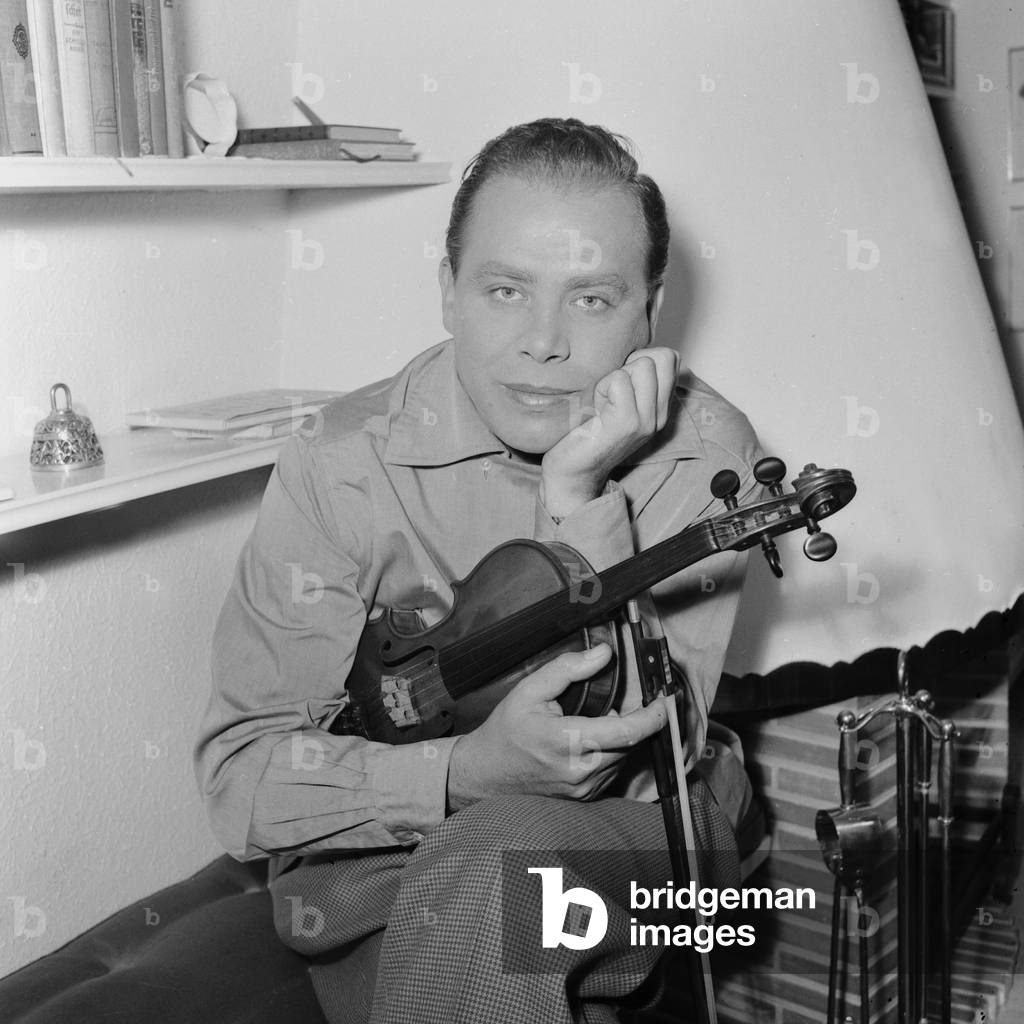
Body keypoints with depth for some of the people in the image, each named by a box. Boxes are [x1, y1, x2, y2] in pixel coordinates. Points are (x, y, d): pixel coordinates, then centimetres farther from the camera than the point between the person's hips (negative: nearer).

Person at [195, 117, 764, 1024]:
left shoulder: (705, 451, -10)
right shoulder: (342, 463, -13)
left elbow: (640, 754, -17)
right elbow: (239, 775, -12)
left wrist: (578, 496, -27)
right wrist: (469, 769, -28)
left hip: (641, 846, 0)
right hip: (380, 856, 1)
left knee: (498, 857, -32)